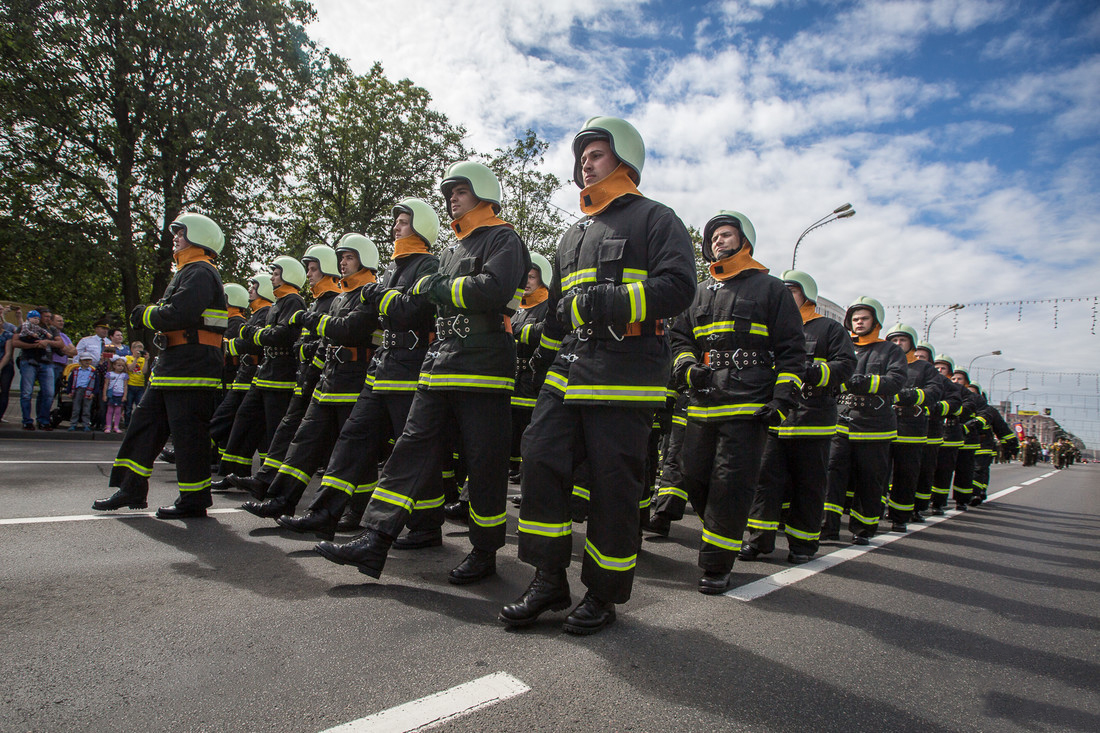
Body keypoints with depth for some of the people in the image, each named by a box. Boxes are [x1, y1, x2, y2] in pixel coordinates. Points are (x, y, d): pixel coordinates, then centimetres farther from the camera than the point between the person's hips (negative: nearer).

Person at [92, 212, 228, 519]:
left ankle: (193, 501, 4)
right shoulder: (187, 272, 25)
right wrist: (150, 315, 7)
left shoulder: (200, 272, -12)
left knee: (188, 433, -5)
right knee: (145, 423, 14)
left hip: (191, 367, -11)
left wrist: (145, 315, -7)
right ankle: (131, 490, 23)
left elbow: (178, 314, -24)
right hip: (171, 365, 11)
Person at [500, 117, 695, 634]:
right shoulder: (573, 236, 26)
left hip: (624, 376, -6)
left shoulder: (654, 219, 5)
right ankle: (549, 581, 9)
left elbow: (677, 286, -11)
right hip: (567, 372, 7)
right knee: (541, 460, -3)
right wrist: (543, 356, 27)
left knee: (613, 484, -2)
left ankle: (604, 592, 14)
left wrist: (608, 303, -21)